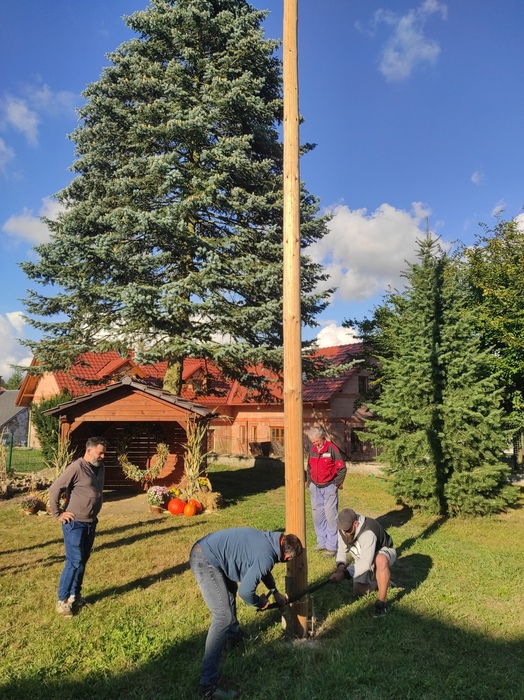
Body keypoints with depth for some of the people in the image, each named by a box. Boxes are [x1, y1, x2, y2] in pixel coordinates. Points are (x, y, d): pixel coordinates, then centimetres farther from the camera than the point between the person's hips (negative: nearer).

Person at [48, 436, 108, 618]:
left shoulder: (100, 468, 5)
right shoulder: (76, 468, -19)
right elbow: (54, 490, -17)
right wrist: (58, 514, -13)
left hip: (91, 523, 7)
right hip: (75, 524, -7)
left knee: (82, 561, 15)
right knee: (74, 562, -4)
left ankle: (75, 595, 29)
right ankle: (62, 601, 10)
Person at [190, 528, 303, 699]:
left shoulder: (267, 539, 9)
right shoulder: (267, 556, -17)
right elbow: (245, 591, -14)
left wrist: (275, 591, 34)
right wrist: (260, 603, 6)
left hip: (204, 549, 11)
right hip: (205, 560, -11)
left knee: (230, 589, 33)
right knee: (223, 618, -10)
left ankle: (233, 636, 54)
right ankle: (207, 685, -6)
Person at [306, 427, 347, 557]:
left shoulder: (332, 449, -12)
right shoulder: (312, 450, 5)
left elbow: (342, 468, -8)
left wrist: (337, 483, -7)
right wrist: (309, 481, 11)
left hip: (329, 487, -6)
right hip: (315, 487, 6)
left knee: (330, 516, -6)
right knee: (317, 516, 11)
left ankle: (332, 546, 2)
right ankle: (322, 542, 23)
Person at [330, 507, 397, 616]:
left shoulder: (368, 532, -40)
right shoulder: (343, 530, -18)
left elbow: (366, 563, -43)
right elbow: (341, 551, -4)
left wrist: (344, 574, -47)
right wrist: (341, 565, -25)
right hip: (364, 559, 7)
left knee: (380, 560, -41)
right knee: (359, 591, -2)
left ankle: (382, 602, -24)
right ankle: (381, 581, 27)